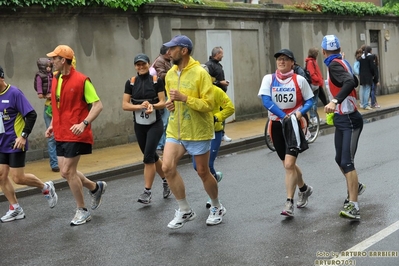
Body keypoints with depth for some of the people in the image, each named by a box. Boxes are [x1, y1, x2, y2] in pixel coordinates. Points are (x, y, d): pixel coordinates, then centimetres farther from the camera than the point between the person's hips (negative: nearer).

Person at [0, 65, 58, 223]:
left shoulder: (14, 93, -15)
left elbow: (31, 115, -16)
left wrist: (24, 135, -19)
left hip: (15, 144, -7)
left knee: (17, 178, -5)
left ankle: (46, 188, 20)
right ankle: (15, 210, 16)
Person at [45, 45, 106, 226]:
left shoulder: (81, 80, -13)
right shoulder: (56, 80, 10)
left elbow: (97, 105, -14)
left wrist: (84, 123, -25)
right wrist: (52, 125, 11)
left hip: (76, 135, -8)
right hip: (60, 135, 8)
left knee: (68, 171, -6)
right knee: (66, 172, 8)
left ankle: (82, 211, 10)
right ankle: (96, 187, 33)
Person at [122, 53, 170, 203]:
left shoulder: (157, 81, -5)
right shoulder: (130, 83, 1)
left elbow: (163, 103, -4)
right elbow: (125, 105, -3)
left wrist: (152, 106, -25)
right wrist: (140, 106, -19)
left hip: (155, 124, -4)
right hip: (139, 126, 4)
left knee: (148, 157, -12)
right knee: (152, 156, 14)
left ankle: (147, 192, -6)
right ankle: (166, 180, 35)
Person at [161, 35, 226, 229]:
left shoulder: (200, 73, -15)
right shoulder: (170, 74, 6)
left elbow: (208, 104, -19)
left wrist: (184, 98, -27)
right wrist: (170, 103, -1)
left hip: (197, 132, -6)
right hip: (175, 131, 6)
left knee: (203, 172, 6)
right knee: (167, 167, -8)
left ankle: (217, 208, 31)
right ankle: (185, 211, 6)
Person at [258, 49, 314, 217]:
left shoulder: (299, 80, -3)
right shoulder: (269, 79, -1)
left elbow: (309, 101, 2)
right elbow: (266, 100, -12)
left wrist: (300, 111, -18)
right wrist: (284, 116, -21)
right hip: (277, 125, 3)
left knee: (289, 164, -15)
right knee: (288, 164, 15)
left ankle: (289, 203, -6)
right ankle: (304, 189, 41)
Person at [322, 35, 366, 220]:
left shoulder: (334, 65, -17)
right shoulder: (342, 63, 9)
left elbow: (350, 82, -36)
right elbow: (354, 81, 26)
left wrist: (335, 101, -47)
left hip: (349, 120, -9)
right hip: (342, 118, 9)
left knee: (347, 162, -16)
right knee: (340, 159, 18)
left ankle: (353, 207, -18)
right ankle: (355, 187, 41)